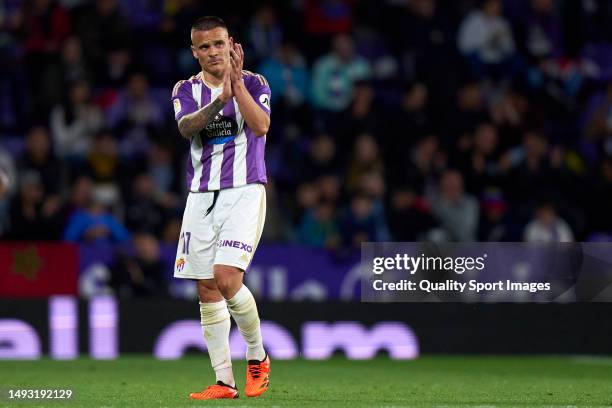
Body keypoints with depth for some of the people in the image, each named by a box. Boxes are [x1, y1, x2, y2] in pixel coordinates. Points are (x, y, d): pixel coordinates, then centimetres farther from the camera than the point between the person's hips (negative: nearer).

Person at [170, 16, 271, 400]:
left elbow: (261, 126, -17)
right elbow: (187, 127, -15)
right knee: (207, 289, 2)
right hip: (202, 196, 4)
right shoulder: (186, 90, 7)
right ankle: (224, 382, 9)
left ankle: (258, 357, 2)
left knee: (226, 277, -20)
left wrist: (237, 81, -21)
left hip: (244, 192, -4)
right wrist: (219, 99, -31)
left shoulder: (253, 83, 1)